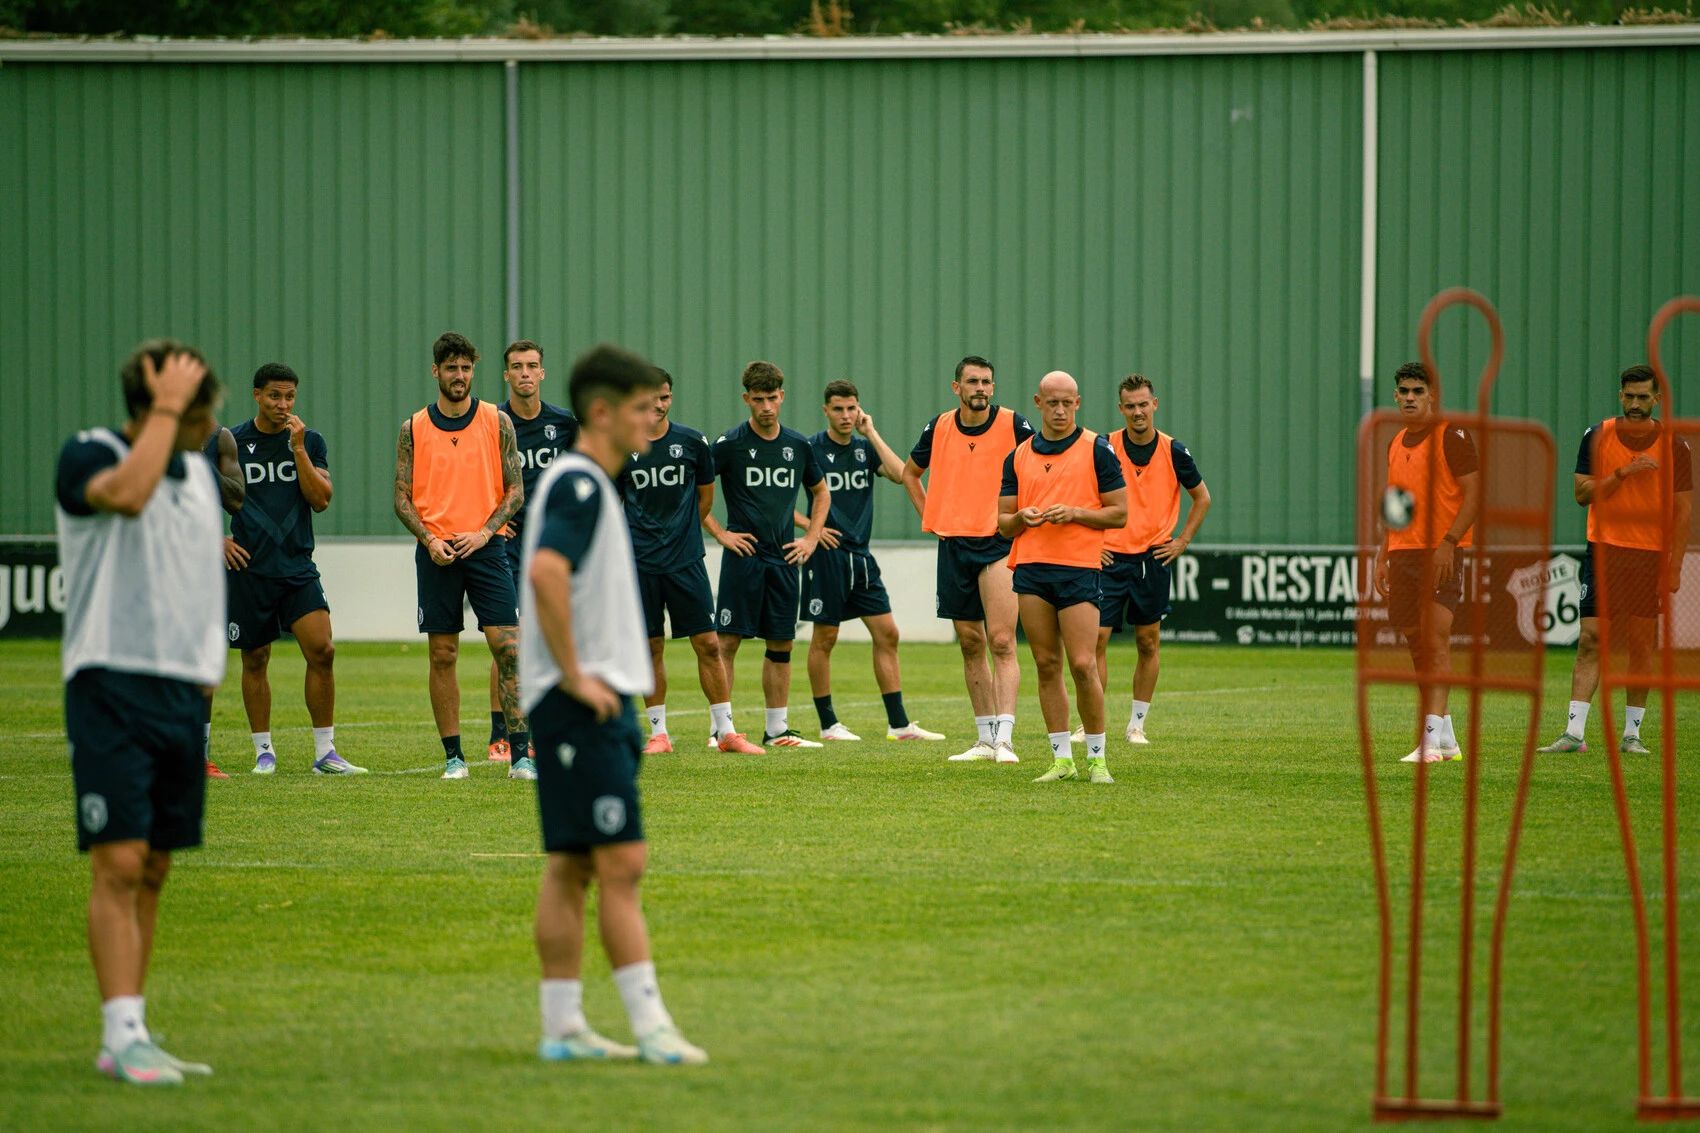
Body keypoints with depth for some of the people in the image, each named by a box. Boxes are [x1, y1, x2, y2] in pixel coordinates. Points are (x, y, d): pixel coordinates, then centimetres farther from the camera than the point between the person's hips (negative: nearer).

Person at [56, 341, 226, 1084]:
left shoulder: (198, 471, 15)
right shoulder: (88, 455, -7)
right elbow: (126, 492, -30)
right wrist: (167, 410, -20)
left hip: (183, 690, 7)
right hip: (111, 685, -7)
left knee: (152, 872, 8)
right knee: (118, 865, -13)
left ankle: (128, 1037, 12)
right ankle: (123, 1037, -15)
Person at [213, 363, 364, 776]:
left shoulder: (310, 441, 5)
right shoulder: (229, 443, 1)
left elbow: (321, 499, -6)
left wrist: (298, 448, -12)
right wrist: (217, 538, -2)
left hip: (298, 568, 1)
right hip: (248, 570, -1)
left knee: (321, 651, -12)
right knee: (255, 660, 4)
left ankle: (325, 753, -6)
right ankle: (263, 751, 16)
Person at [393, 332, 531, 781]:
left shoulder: (497, 423, 3)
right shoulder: (413, 429, 5)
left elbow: (515, 491, 3)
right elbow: (402, 498, 5)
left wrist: (484, 532, -11)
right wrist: (430, 540, -10)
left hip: (485, 548, -1)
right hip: (437, 554, 1)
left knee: (509, 648, -9)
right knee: (443, 655, 3)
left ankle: (520, 754, -9)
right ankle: (453, 757, 9)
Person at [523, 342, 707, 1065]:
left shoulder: (587, 483, 18)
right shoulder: (578, 483, -13)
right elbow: (545, 572, -28)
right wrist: (575, 676, -23)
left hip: (597, 701, 10)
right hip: (584, 704, -10)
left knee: (571, 866, 9)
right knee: (620, 863, -11)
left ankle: (563, 1027, 11)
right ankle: (650, 1027, -12)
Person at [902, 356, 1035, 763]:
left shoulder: (1013, 425, -5)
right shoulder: (939, 428, 6)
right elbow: (909, 472, 23)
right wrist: (929, 515, 12)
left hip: (999, 544, -4)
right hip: (953, 545, 4)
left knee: (1001, 641, -14)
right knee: (970, 644, 8)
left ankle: (1004, 738, -19)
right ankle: (985, 739, 15)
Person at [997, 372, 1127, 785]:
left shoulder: (1097, 448, 2)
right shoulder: (1018, 456, 13)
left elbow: (1119, 513, 1)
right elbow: (1003, 523, 15)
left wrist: (1075, 513, -13)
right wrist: (1023, 518, -7)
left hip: (1080, 568, -4)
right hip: (1031, 568, 4)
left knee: (1083, 665, -10)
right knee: (1047, 666, 4)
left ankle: (1097, 758, 2)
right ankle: (1061, 758, 8)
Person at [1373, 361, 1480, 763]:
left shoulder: (1451, 435, -7)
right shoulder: (1396, 443, 17)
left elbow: (1474, 493, -12)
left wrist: (1448, 542, -21)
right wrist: (1383, 553, 18)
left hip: (1441, 553, -8)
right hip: (1403, 551, 8)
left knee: (1435, 636, -18)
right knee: (1416, 643, 9)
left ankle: (1433, 739, -24)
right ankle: (1446, 737, 17)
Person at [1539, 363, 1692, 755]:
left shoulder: (1674, 447, 1)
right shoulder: (1597, 437, 3)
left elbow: (1683, 510, 2)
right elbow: (1582, 493, -2)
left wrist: (1674, 567, -4)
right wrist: (1623, 473, -17)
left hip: (1650, 558, 0)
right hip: (1603, 550, 0)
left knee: (1642, 645, 0)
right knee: (1590, 639, -6)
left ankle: (1632, 733, 9)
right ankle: (1574, 731, -8)